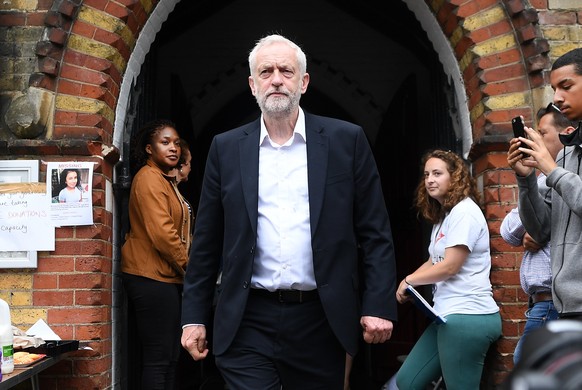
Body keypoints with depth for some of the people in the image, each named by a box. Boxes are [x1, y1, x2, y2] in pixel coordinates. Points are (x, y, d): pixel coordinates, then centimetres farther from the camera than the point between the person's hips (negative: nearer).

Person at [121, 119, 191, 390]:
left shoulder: (166, 180, 20)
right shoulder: (149, 178, -12)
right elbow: (161, 232, -21)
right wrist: (189, 266, -12)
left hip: (167, 276, 10)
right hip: (152, 277, -10)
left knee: (170, 357, 13)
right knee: (158, 358, -7)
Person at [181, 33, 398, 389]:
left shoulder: (347, 140, 1)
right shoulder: (227, 148, 5)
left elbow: (375, 234, 1)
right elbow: (207, 242, 8)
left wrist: (379, 306, -7)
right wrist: (194, 316, 6)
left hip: (321, 320, 0)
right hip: (248, 323, 0)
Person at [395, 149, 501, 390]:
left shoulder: (464, 211, -11)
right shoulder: (443, 216, 20)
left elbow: (450, 266, -16)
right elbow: (433, 262, 18)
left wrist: (409, 281, -3)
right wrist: (405, 285, -1)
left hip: (467, 316, -10)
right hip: (449, 316, 10)